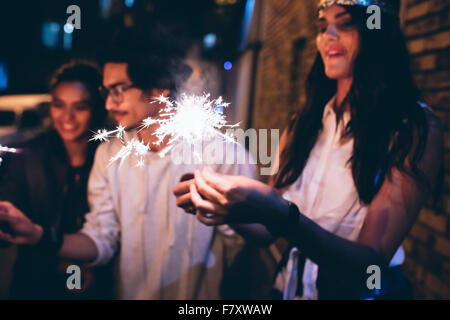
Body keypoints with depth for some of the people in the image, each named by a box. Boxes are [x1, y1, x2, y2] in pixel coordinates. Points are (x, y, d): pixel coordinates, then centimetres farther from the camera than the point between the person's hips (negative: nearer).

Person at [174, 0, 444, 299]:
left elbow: (371, 265, -24)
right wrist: (225, 207, -21)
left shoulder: (416, 128, -17)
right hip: (291, 285, 5)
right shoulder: (302, 126, -2)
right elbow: (268, 230, 0)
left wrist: (281, 215, -39)